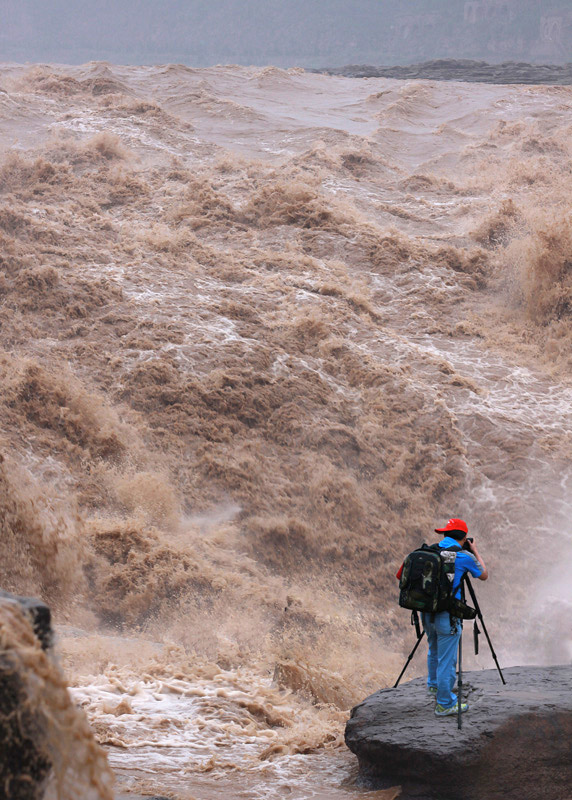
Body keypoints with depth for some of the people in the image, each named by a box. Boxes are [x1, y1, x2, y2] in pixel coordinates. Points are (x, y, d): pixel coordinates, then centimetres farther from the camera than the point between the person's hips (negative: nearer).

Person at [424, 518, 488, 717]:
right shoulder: (464, 556, -10)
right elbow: (484, 575, 6)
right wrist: (475, 552, 20)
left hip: (427, 611, 7)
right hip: (447, 616, -7)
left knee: (434, 650, 30)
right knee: (446, 660, 2)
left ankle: (433, 684, 48)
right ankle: (445, 704, 8)